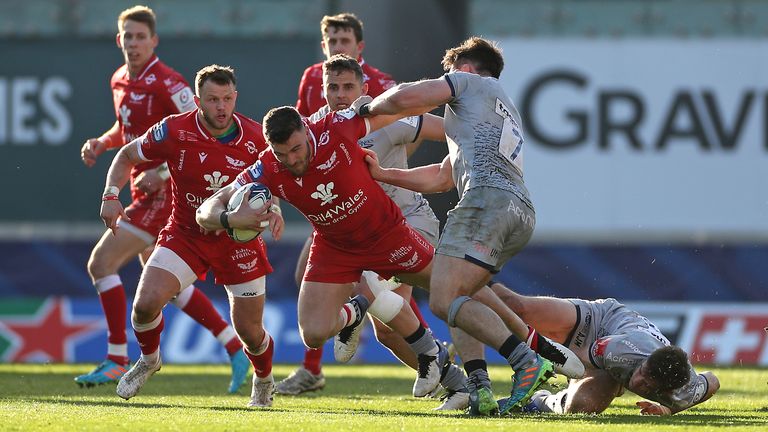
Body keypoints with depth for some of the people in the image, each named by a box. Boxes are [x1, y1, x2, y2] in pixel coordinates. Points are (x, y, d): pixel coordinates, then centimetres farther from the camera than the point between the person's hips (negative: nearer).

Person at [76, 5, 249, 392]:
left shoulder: (166, 82, -16)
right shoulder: (119, 81, 11)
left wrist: (162, 172, -24)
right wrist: (101, 143, 7)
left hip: (165, 192, -9)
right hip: (144, 192, 9)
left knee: (101, 262, -12)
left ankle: (117, 362, -6)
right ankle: (235, 349, 20)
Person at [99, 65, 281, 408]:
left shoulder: (255, 138, -13)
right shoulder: (175, 131, -17)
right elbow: (127, 155, -1)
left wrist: (272, 209, -15)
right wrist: (111, 194, -16)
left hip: (239, 239, 0)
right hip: (185, 234, 0)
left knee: (249, 331, 2)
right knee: (146, 302, -21)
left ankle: (263, 381, 39)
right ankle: (148, 360, 14)